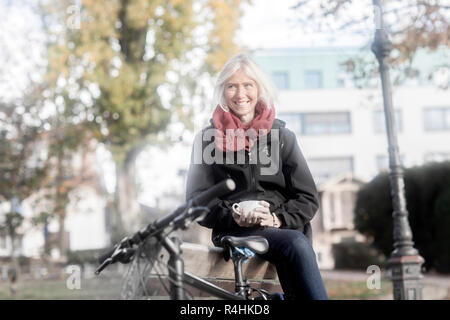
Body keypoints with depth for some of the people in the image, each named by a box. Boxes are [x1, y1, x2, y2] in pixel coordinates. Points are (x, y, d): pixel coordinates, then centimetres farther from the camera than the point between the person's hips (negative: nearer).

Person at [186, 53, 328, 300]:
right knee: (296, 244, -32)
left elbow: (308, 198, 9)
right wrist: (235, 217, -13)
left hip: (284, 230, 2)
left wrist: (278, 219, -10)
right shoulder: (207, 139, 12)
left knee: (297, 242, -35)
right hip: (234, 233, -2)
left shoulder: (282, 136, 15)